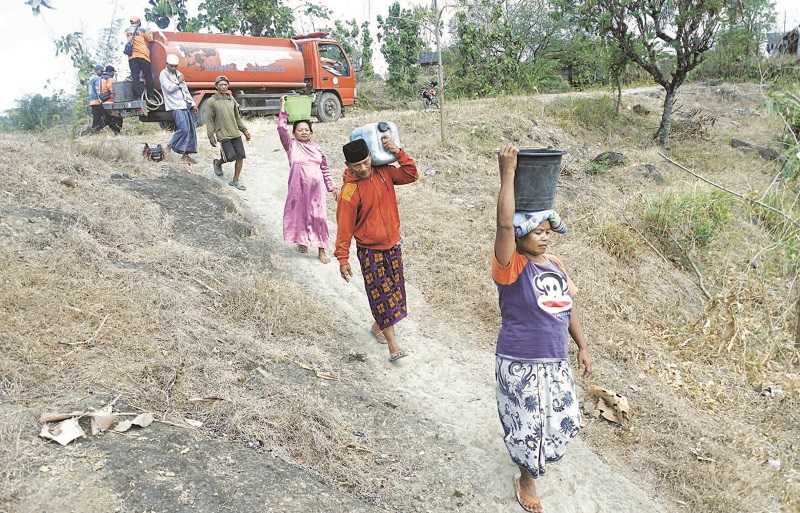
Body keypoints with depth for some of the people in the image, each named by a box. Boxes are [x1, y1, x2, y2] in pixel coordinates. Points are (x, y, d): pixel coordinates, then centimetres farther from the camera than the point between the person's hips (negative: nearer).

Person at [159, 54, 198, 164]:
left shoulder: (178, 73, 21)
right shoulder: (163, 74, 0)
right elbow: (169, 88, -15)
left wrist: (192, 104, 14)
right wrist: (179, 81, -3)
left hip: (185, 105, 8)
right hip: (175, 106, -8)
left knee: (191, 129, 1)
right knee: (184, 129, -20)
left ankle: (186, 154, 6)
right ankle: (170, 146, -3)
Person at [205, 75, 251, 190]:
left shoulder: (231, 99, 12)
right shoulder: (212, 101, -3)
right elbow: (209, 120, -1)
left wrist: (244, 130, 15)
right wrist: (211, 136, -7)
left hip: (235, 133, 5)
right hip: (223, 134, -5)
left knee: (240, 157, -2)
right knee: (231, 157, -14)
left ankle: (235, 181, 11)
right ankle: (218, 163, 21)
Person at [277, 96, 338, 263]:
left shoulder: (317, 148, 10)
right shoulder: (291, 145, 3)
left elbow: (325, 170, 15)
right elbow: (281, 129, -11)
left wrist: (332, 188, 13)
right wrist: (283, 108, -11)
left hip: (316, 188, 1)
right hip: (298, 187, -1)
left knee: (318, 216, 0)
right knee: (299, 214, 10)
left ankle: (322, 250, 7)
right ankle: (302, 241, 33)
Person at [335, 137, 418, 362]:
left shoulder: (383, 173, -3)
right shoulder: (350, 191, -19)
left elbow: (411, 175, 0)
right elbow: (344, 226, -16)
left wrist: (398, 152, -13)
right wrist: (343, 259, -14)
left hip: (393, 245, 6)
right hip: (370, 251, -6)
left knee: (393, 289, 16)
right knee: (381, 294, -3)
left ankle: (378, 326, 38)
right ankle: (393, 344, 3)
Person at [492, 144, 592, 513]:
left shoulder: (554, 264, 4)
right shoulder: (511, 267, -18)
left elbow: (568, 306, 14)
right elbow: (504, 224, -34)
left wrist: (582, 346, 16)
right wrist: (508, 173, -33)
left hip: (556, 362, 7)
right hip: (521, 364, -7)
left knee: (560, 419, 23)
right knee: (529, 425, 8)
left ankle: (531, 456, 53)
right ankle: (526, 480, 35)